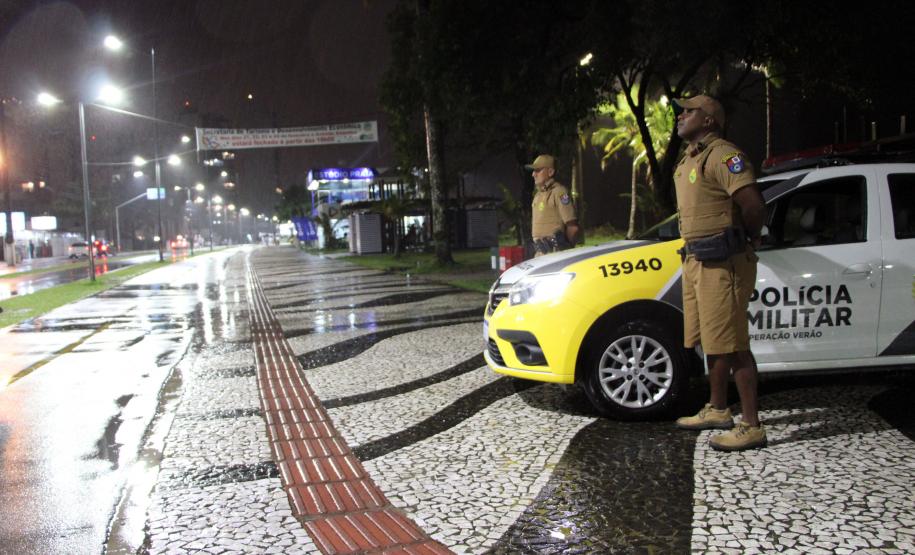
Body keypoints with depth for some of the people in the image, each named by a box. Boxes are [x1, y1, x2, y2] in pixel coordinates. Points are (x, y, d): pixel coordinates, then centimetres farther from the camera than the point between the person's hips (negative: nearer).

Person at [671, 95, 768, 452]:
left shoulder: (723, 155, -13)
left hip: (722, 262, -10)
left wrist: (749, 239, -7)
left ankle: (752, 426, -3)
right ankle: (717, 411, 30)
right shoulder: (690, 160, 19)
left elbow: (753, 205, -24)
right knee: (712, 341, 17)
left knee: (732, 345, -9)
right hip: (697, 261, 10)